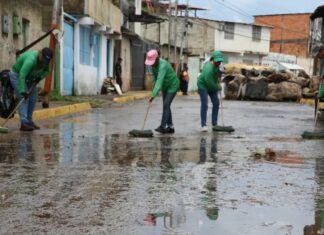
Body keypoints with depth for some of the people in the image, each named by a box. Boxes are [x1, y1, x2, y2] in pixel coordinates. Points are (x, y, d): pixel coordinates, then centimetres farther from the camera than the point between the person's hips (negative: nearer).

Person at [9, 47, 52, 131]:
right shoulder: (31, 60, -38)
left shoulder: (45, 60, -13)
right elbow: (22, 76, -42)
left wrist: (40, 77, -15)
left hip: (30, 77, 8)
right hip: (17, 75, -8)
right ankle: (24, 124, -22)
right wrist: (23, 91, -45)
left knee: (32, 99, 3)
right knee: (23, 98, -18)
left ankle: (29, 121, 12)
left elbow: (47, 70, 5)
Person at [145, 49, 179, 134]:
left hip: (173, 85, -9)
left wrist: (153, 95, -49)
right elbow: (155, 77, 8)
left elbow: (159, 81, -44)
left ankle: (163, 126, -15)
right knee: (166, 106, 8)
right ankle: (170, 127, 13)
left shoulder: (162, 65, -35)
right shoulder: (154, 64, -9)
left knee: (166, 105, -16)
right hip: (165, 86, 9)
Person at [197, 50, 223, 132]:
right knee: (204, 104, -14)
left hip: (212, 85, 8)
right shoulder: (209, 69, -34)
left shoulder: (216, 64, -8)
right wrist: (218, 87, -16)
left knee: (216, 103, 3)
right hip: (203, 85, -8)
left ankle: (214, 123, 10)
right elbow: (210, 83, -31)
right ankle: (203, 125, -10)